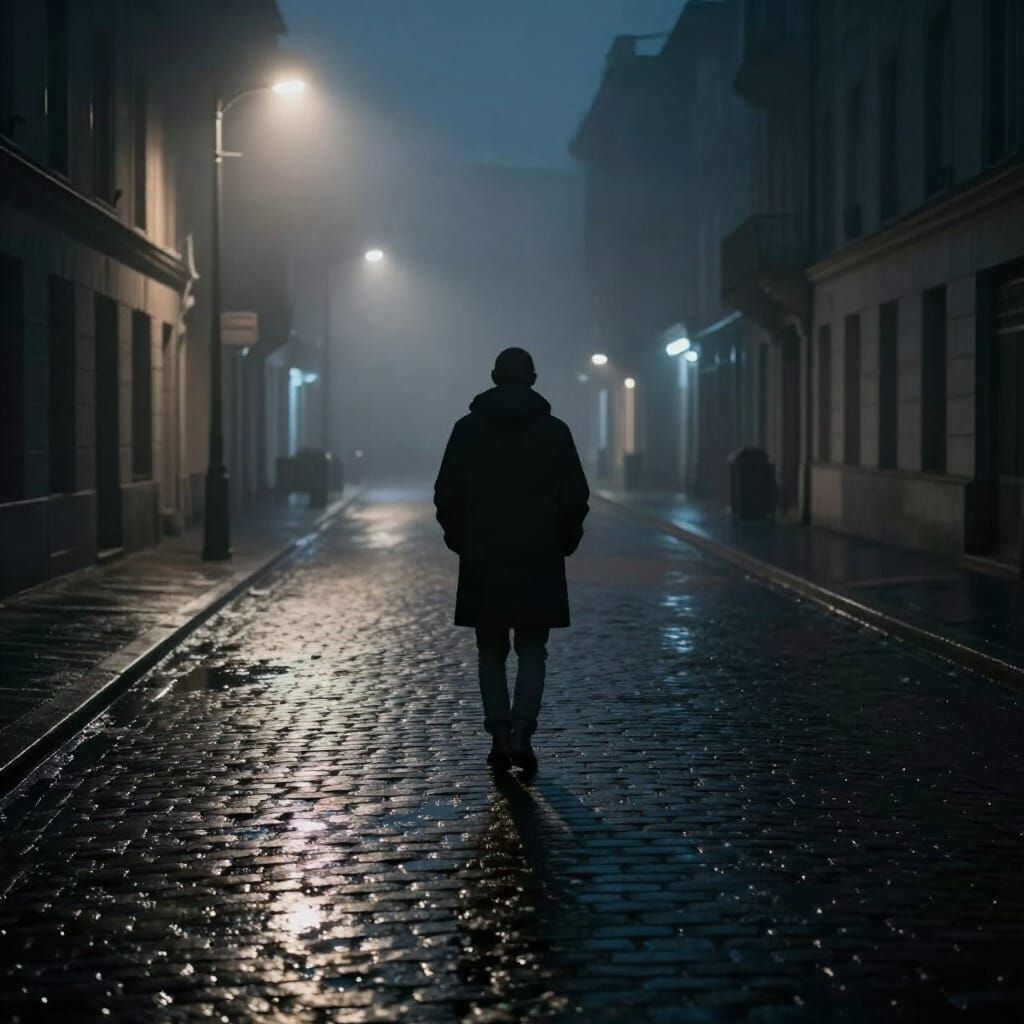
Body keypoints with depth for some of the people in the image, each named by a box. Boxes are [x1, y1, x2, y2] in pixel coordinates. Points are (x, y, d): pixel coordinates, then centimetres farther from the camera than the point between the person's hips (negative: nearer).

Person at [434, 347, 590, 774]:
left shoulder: (467, 429, -1)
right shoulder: (554, 431, -1)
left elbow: (446, 495, -1)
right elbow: (576, 496, -1)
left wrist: (461, 540, 12)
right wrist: (562, 542, 12)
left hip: (481, 561, 1)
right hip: (539, 561, 0)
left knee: (491, 652, 10)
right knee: (532, 651, 7)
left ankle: (499, 736, 4)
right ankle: (521, 732, -9)